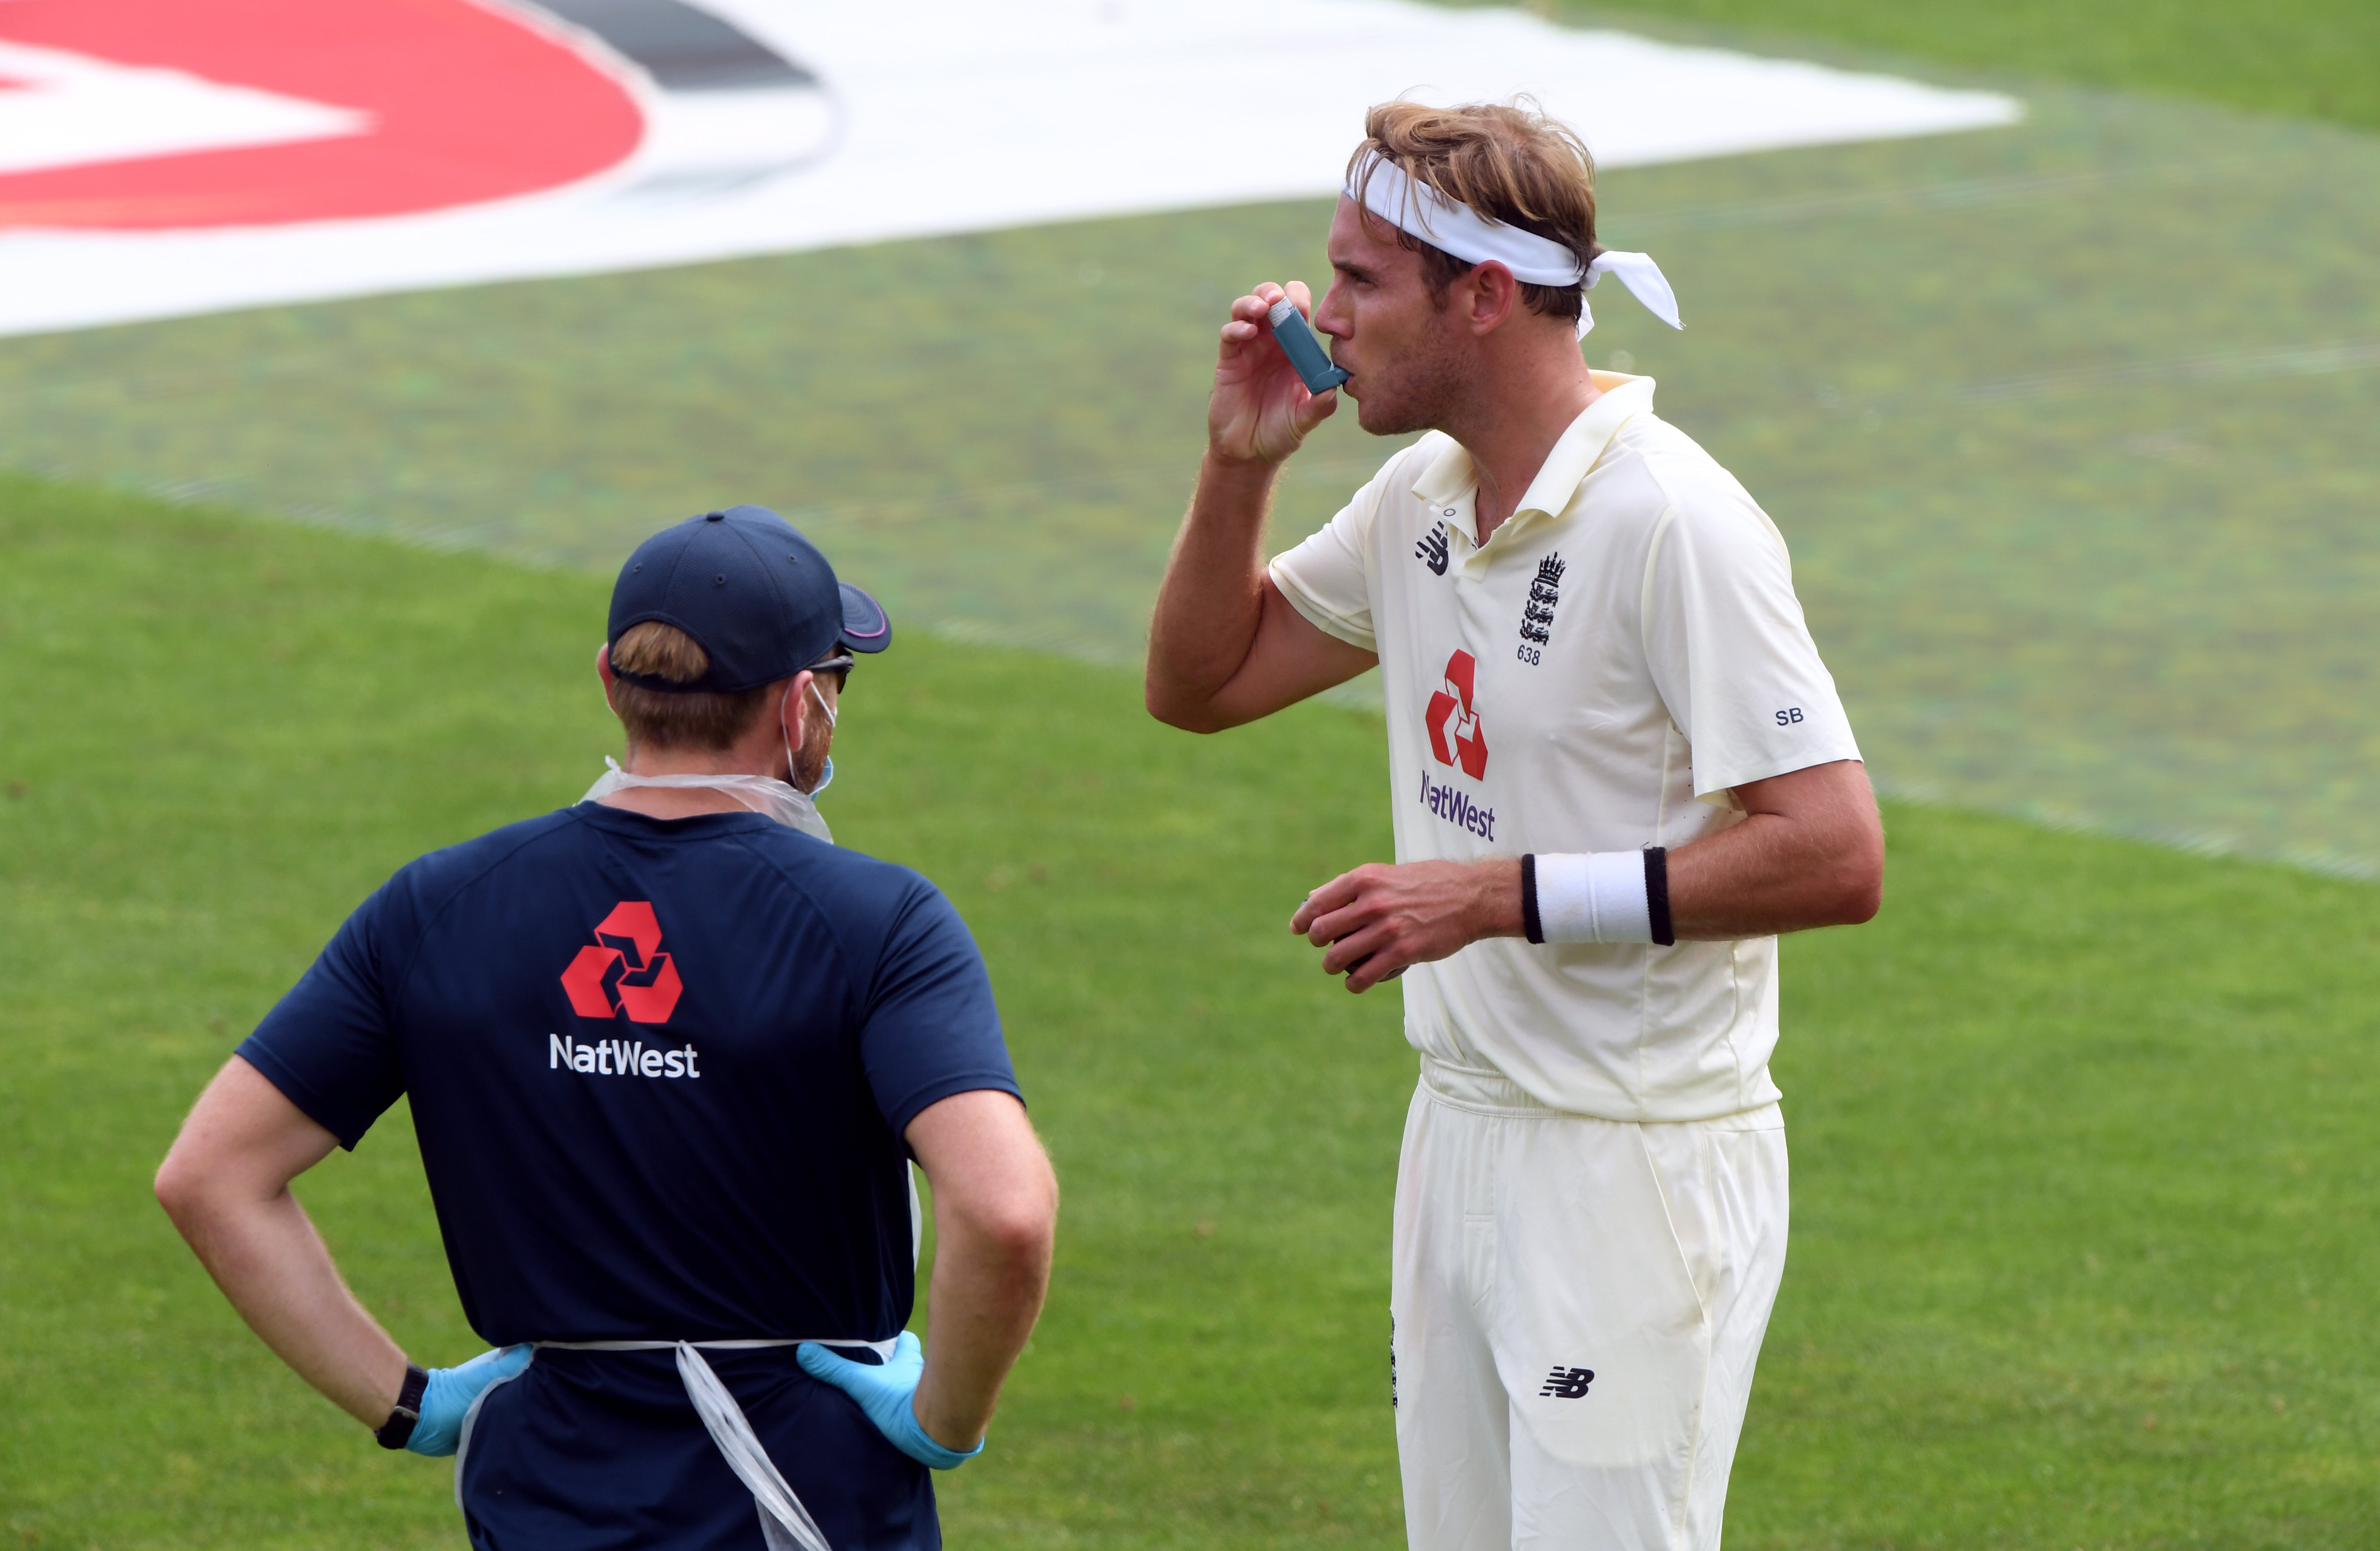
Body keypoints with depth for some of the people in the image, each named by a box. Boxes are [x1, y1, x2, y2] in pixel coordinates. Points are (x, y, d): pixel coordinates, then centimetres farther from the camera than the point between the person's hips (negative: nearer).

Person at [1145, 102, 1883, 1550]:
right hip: (1464, 1142, 9)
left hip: (1643, 1173, -8)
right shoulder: (1425, 496, 8)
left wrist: (1500, 897, -24)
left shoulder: (1675, 525, -18)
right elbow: (1201, 682, 21)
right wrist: (1240, 465, 4)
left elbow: (1835, 856, -24)